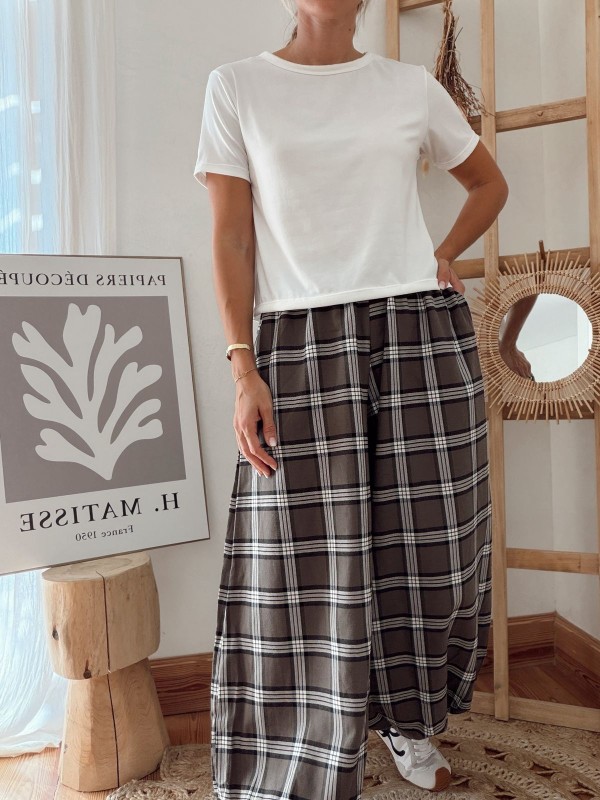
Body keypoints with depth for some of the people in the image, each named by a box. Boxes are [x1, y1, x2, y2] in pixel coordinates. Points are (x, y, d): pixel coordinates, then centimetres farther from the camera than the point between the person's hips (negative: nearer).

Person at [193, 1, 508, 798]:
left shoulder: (412, 85, 14)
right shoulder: (236, 86, 9)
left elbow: (489, 183, 27)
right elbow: (231, 237, 1)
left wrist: (446, 254, 8)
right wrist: (243, 368, -8)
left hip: (423, 331, 3)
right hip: (302, 342, -2)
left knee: (429, 543, 6)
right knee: (308, 563, -4)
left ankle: (409, 720, 32)